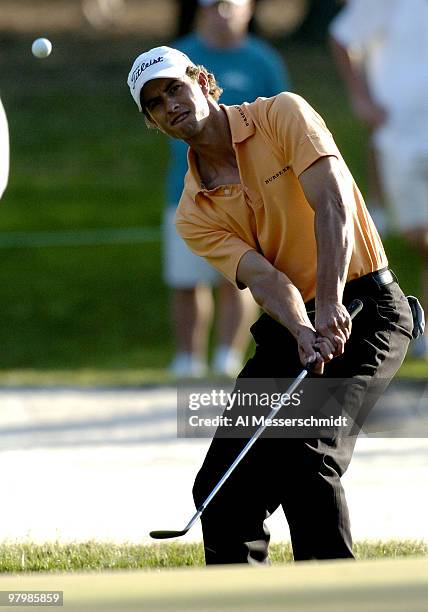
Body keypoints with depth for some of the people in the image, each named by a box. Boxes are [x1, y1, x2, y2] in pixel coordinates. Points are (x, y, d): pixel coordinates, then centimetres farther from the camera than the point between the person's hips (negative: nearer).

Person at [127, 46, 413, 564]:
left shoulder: (282, 115, -6)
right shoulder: (194, 215, 5)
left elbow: (333, 205, -19)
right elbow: (263, 277, -11)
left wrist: (330, 304, -33)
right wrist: (303, 334, -32)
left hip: (363, 308, -6)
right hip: (286, 328, 6)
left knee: (304, 454, -25)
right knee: (220, 487, -2)